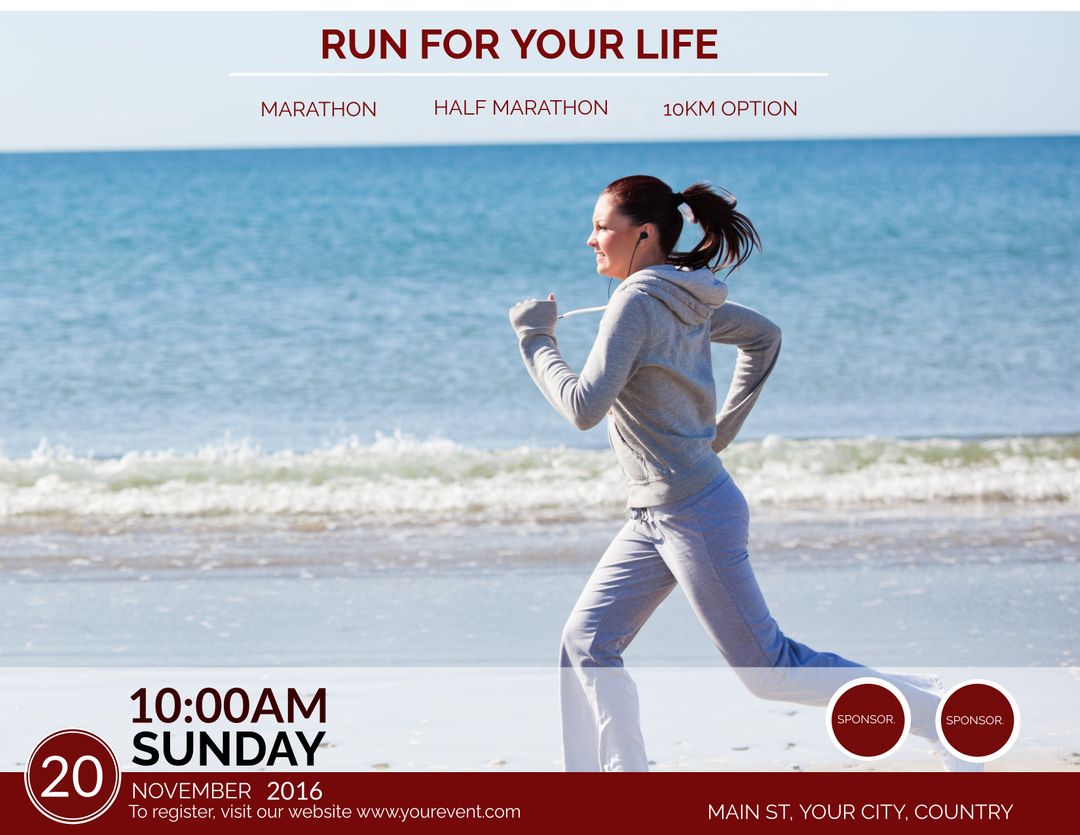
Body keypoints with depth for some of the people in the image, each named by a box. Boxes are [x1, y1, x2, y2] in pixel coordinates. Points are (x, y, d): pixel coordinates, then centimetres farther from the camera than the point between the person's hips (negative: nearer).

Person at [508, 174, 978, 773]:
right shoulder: (686, 298, 8)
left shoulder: (638, 300, -19)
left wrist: (535, 339, -12)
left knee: (767, 666, -1)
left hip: (695, 515, -10)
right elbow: (764, 337, 23)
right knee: (587, 643, 6)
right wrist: (723, 428, 23)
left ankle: (926, 707, 8)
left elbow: (585, 406, -24)